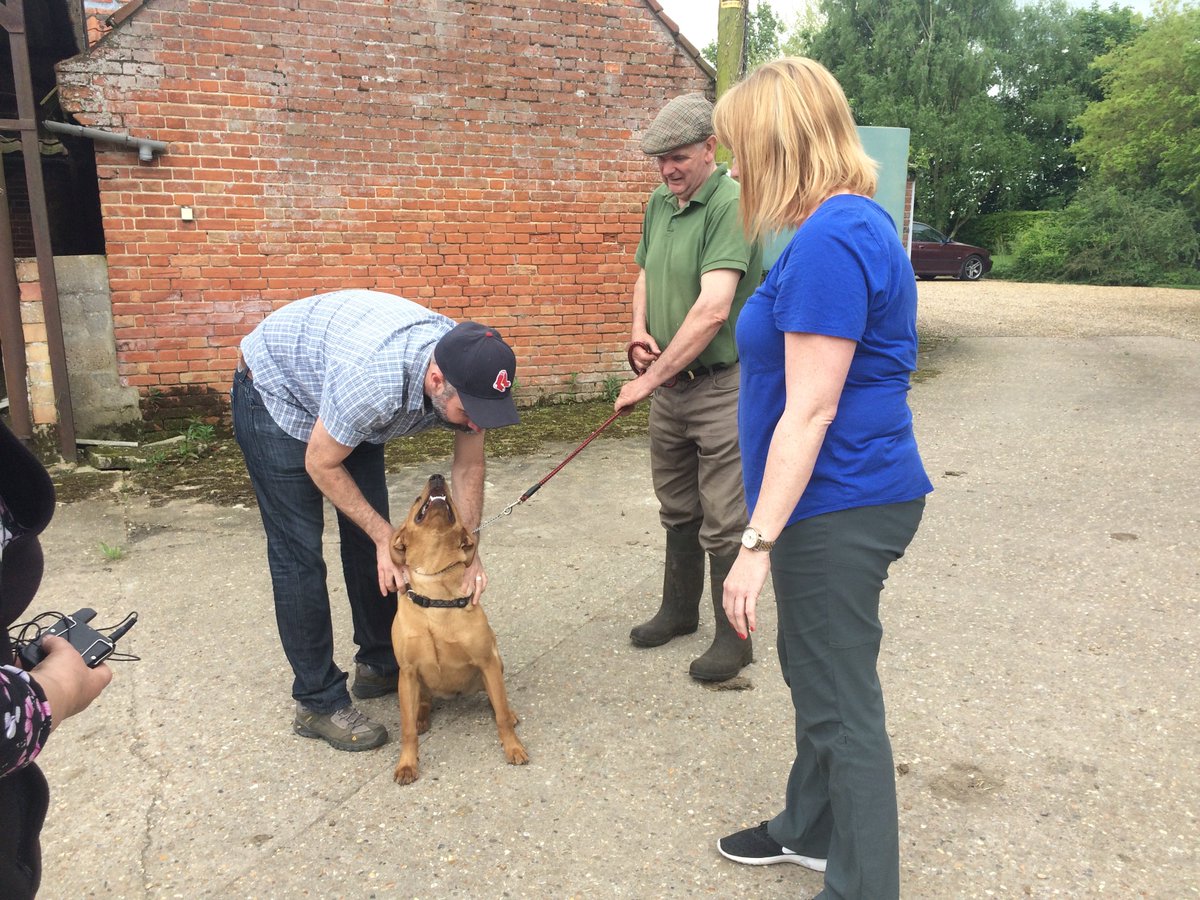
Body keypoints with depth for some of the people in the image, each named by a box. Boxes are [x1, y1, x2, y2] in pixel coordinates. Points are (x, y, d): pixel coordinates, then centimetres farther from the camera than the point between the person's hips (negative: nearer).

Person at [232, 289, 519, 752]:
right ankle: (318, 702, 3)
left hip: (338, 397, 7)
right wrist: (386, 537, -20)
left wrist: (469, 550, -16)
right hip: (275, 394, -6)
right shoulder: (375, 381, -43)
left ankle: (379, 663, 23)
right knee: (299, 553, -7)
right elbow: (321, 464, -25)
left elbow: (468, 465, -8)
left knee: (366, 535, 7)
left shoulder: (464, 371, -24)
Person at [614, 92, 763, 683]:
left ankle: (734, 638, 17)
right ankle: (679, 610, 38)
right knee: (677, 510, 20)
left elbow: (713, 309, -27)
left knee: (723, 522, 1)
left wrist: (650, 380, -23)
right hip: (669, 383, 8)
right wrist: (639, 329, 2)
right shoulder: (659, 203, 9)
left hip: (721, 385, -8)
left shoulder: (731, 204, -18)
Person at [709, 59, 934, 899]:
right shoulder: (854, 224, 12)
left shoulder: (829, 241, -20)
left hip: (840, 507, -10)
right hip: (850, 495, 10)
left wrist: (758, 541, -20)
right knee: (815, 669, 23)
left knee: (841, 700, 4)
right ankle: (812, 828, 43)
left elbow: (809, 411, -23)